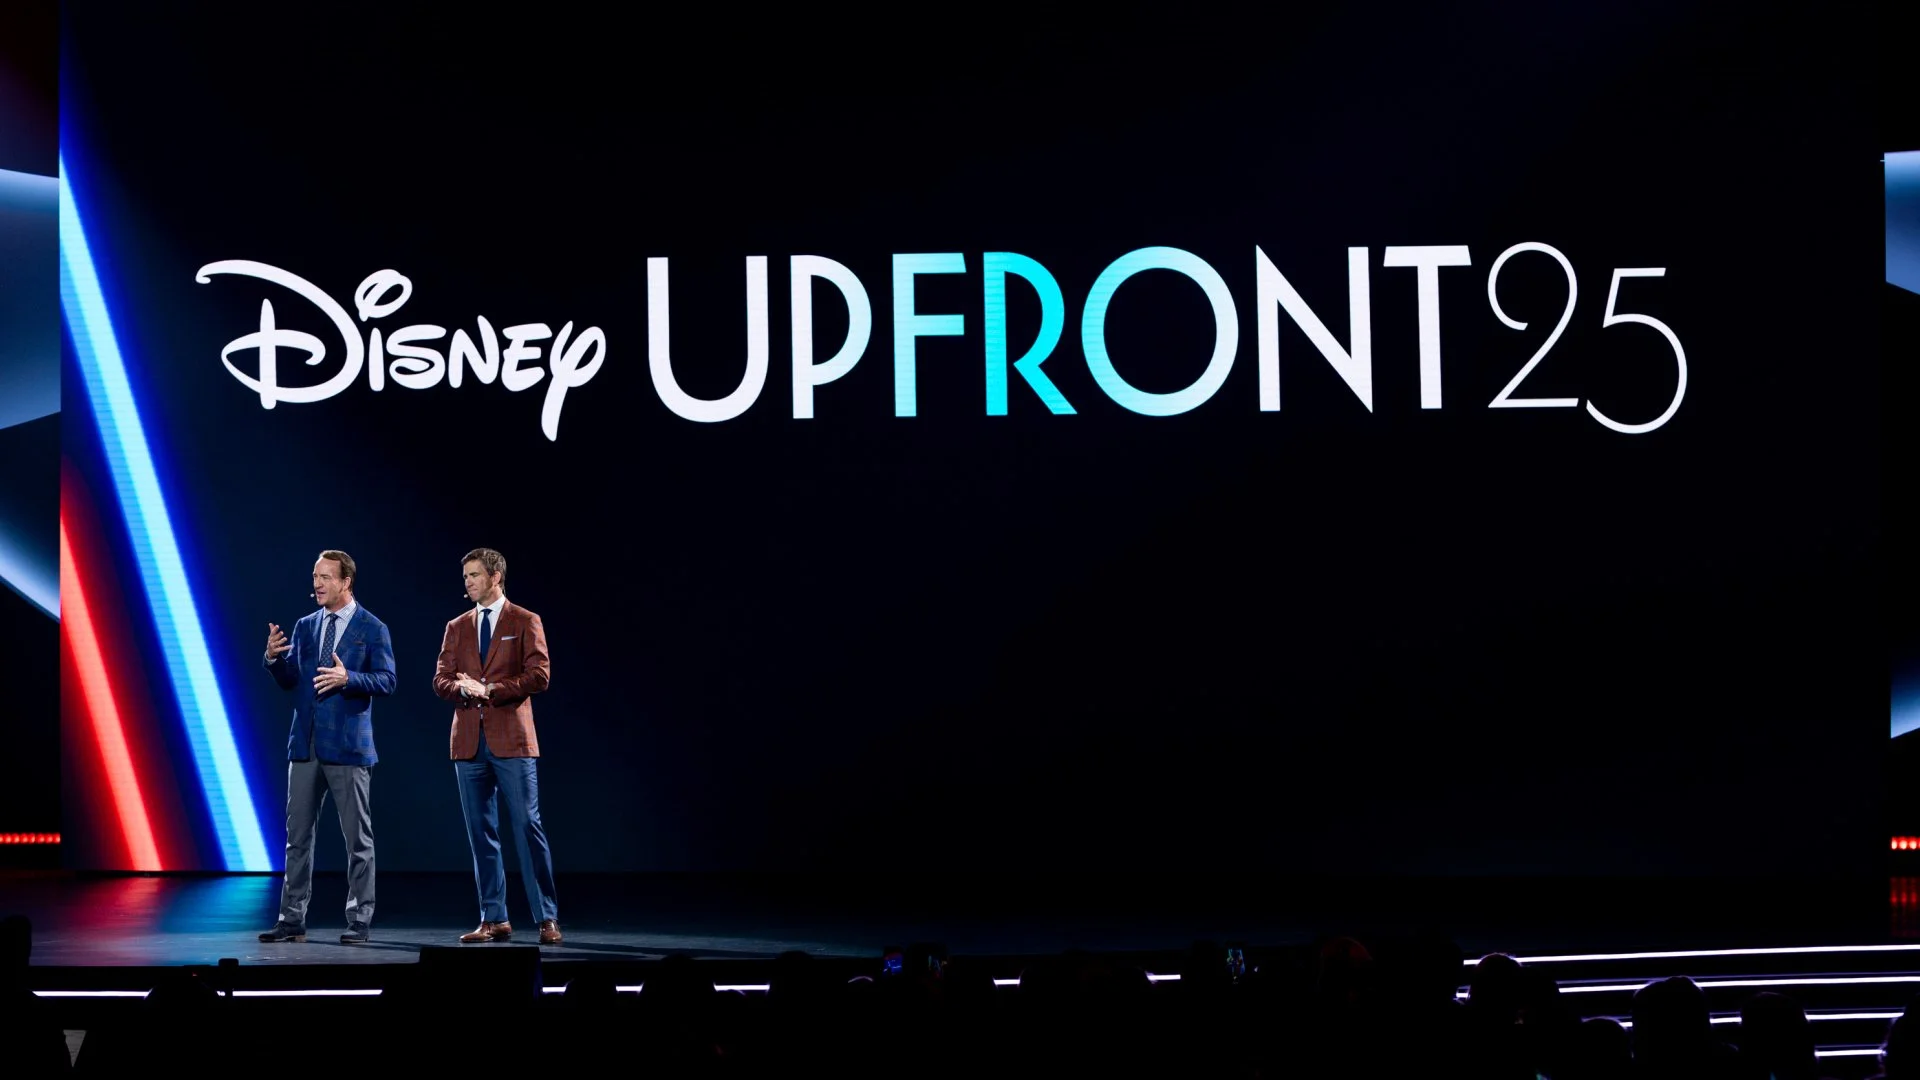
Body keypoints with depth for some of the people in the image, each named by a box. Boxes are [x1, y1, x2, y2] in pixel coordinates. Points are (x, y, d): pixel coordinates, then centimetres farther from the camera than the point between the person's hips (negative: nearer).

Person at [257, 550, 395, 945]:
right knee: (297, 835, 6)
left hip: (347, 747, -5)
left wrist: (347, 678, -23)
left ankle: (360, 922, 6)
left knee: (357, 838, 0)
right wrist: (274, 657, -9)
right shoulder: (305, 627, 12)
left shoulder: (372, 629, -2)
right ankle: (292, 920, 10)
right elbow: (289, 680, 11)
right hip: (306, 745, 5)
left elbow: (386, 680, -8)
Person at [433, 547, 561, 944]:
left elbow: (539, 675, -8)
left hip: (512, 740, -5)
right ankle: (494, 919, 10)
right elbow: (441, 680, 9)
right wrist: (464, 689, -13)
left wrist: (489, 689, -13)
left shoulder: (525, 623, 2)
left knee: (528, 828, -6)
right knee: (481, 833, 5)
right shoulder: (457, 627, 15)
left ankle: (547, 919, -3)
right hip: (469, 742, 5)